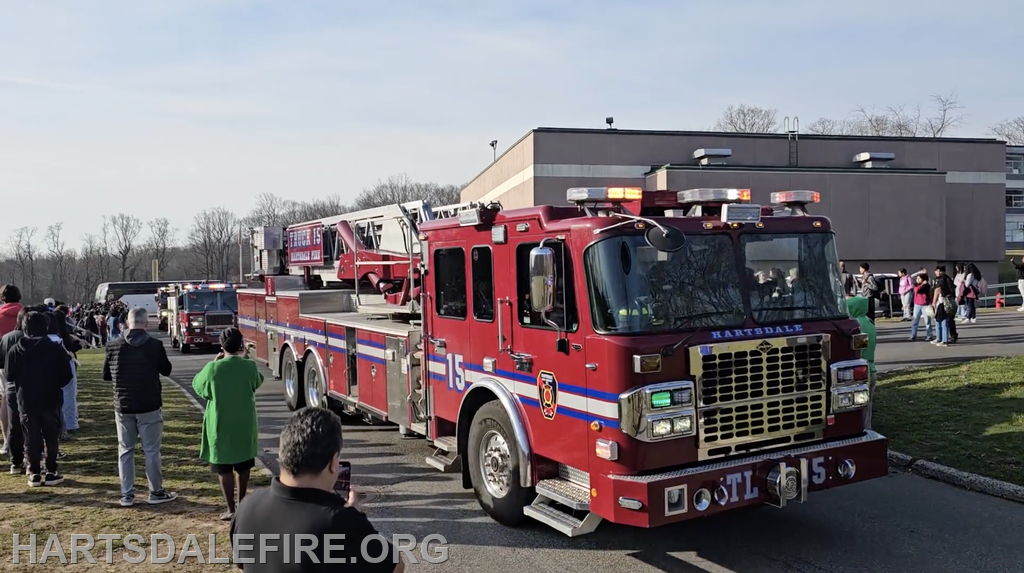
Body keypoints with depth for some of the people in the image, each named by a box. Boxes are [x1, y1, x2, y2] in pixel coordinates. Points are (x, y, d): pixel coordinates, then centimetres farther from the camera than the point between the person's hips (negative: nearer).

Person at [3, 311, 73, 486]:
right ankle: (51, 473, 9)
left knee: (31, 438, 9)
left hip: (26, 400, 2)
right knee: (51, 437, 8)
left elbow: (8, 376, 3)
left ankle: (34, 473, 11)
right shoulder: (56, 349, -10)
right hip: (50, 400, -1)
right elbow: (66, 376, -7)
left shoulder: (15, 350, -4)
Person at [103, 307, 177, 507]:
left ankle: (127, 494, 14)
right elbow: (166, 370, 3)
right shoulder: (155, 345, -11)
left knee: (125, 450, 12)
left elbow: (106, 375, 7)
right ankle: (156, 492, 14)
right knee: (151, 450, 6)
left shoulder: (113, 345, -4)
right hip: (149, 406, -2)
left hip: (123, 406, 2)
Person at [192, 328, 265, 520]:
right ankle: (242, 501, 32)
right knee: (243, 464, 19)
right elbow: (258, 382, 12)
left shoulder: (213, 368, -15)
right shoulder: (249, 366, -10)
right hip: (245, 424, 3)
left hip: (220, 426, -2)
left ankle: (231, 509, 9)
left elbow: (197, 385, 4)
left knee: (224, 468, 7)